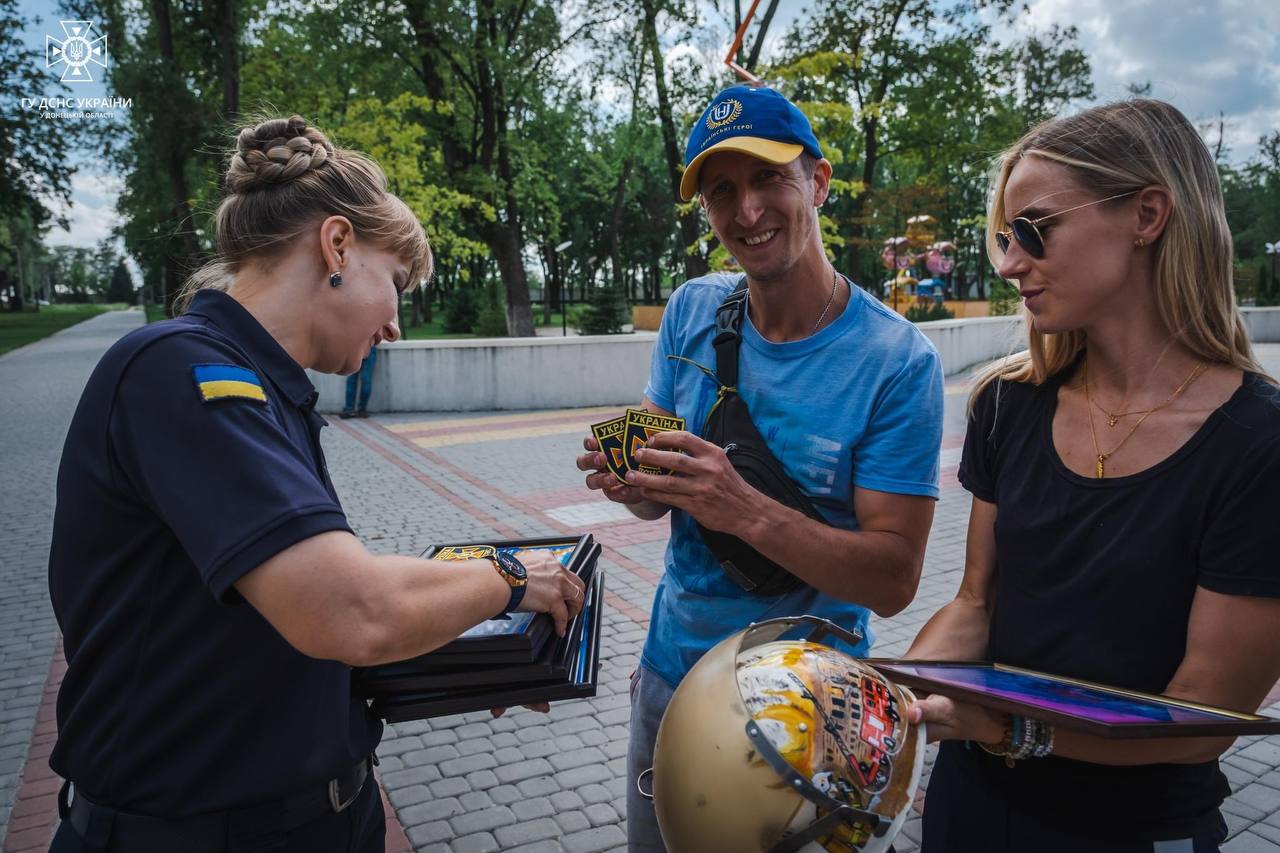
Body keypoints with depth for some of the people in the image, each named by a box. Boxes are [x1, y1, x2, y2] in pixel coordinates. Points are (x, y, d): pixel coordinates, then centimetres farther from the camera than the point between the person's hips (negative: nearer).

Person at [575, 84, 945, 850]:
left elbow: (894, 580, -20)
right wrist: (632, 483, -22)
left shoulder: (898, 361, -19)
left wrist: (747, 512, -35)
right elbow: (659, 496, 2)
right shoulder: (692, 312, -6)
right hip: (671, 672, 4)